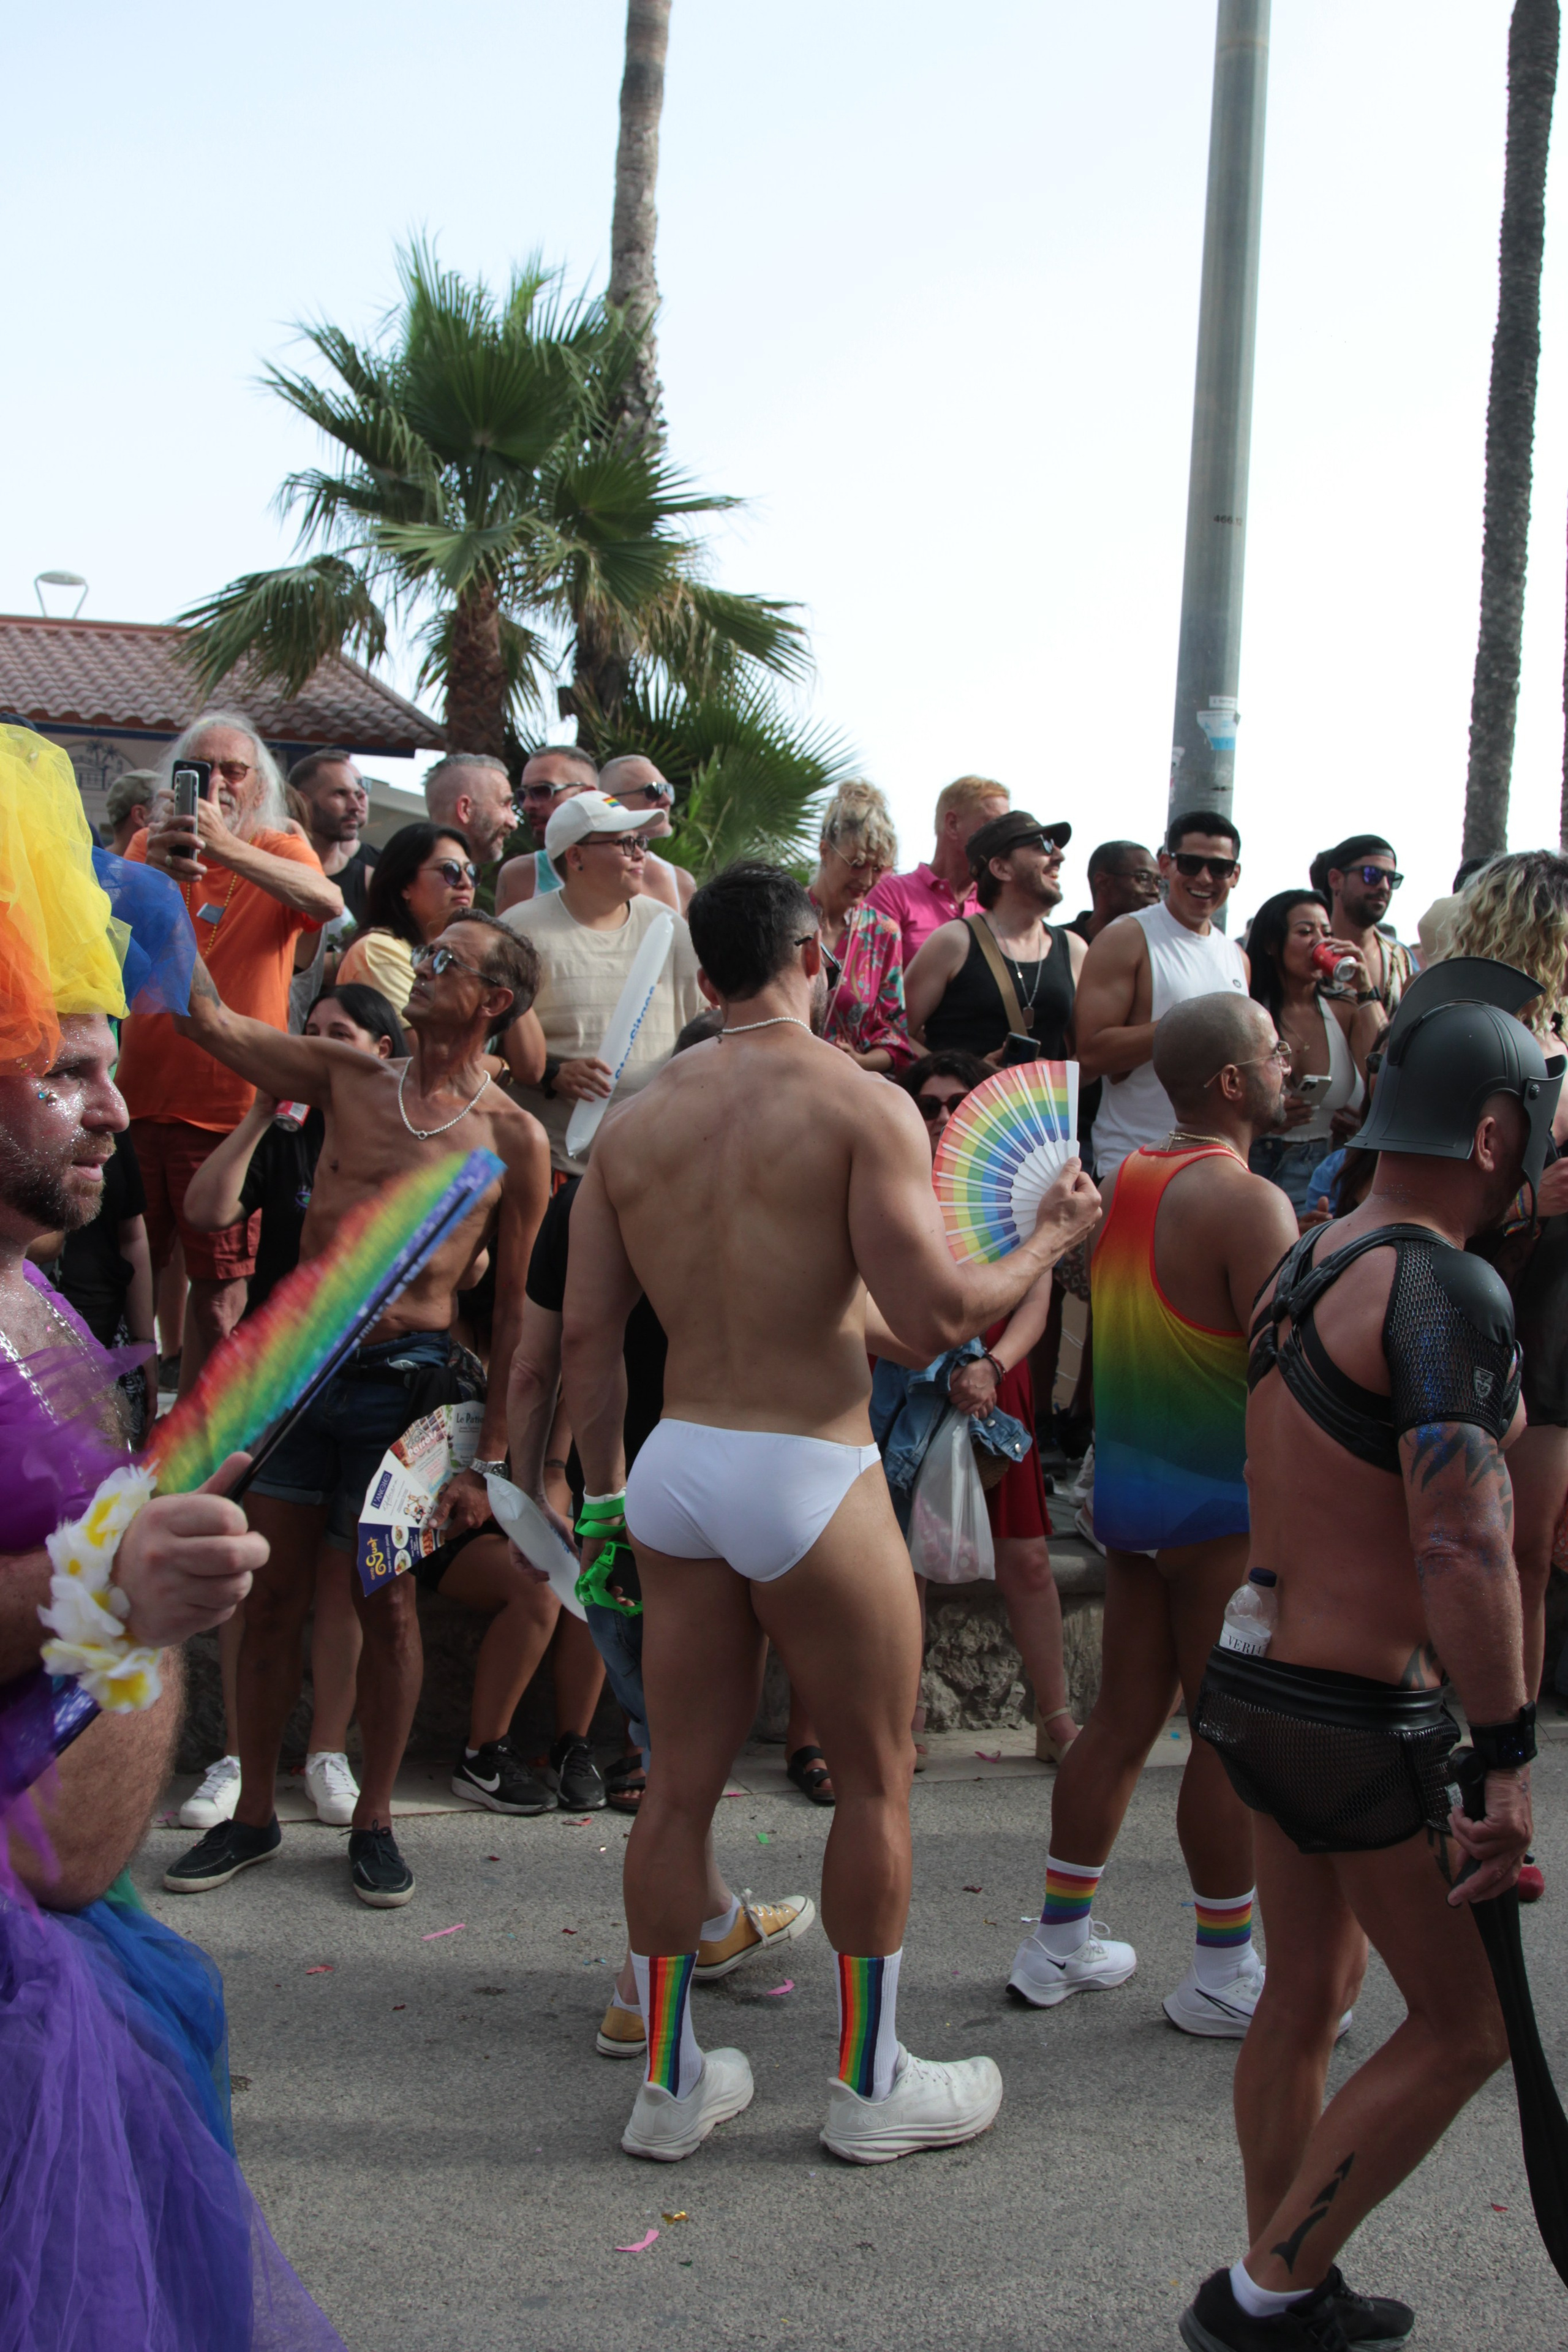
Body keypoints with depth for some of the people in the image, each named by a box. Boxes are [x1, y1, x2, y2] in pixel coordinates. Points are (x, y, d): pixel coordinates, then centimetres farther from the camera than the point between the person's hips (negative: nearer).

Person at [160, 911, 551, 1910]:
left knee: (388, 1602, 5)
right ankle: (254, 1814, 22)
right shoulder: (351, 1077, 6)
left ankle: (375, 1819, 21)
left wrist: (489, 1459, -4)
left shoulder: (512, 1137, -3)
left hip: (402, 1376, -3)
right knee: (274, 1594, 8)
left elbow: (518, 1306, -1)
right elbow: (212, 1019, 7)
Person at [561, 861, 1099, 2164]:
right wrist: (1048, 1238, 2)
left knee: (681, 1783, 14)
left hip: (676, 1464, 6)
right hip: (812, 1474, -5)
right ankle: (872, 2083, 26)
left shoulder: (635, 1118, 6)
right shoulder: (863, 1104, -10)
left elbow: (588, 1334, 7)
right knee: (876, 1778, 13)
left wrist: (605, 1488, 18)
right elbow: (936, 1315, -16)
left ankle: (670, 2079, 28)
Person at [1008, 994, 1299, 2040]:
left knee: (1124, 1716, 16)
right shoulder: (1250, 1203, -19)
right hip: (1223, 1501, -8)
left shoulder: (1124, 1180, 7)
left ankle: (1060, 1943, 25)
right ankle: (1224, 1974, 16)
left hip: (1128, 1481, 8)